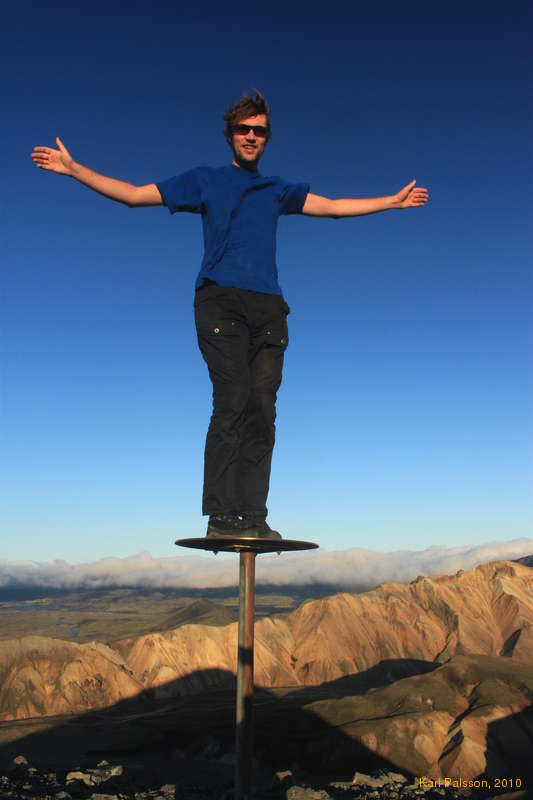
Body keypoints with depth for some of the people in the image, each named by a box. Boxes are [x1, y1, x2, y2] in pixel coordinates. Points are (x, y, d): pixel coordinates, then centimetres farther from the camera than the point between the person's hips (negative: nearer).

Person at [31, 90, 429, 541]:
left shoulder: (278, 191, 28)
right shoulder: (205, 181, 20)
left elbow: (335, 207, 34)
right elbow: (134, 194, 17)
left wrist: (393, 201, 35)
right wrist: (73, 169, 10)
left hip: (268, 308, 3)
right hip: (220, 301, -3)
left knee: (263, 412, -8)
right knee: (232, 403, -18)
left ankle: (254, 517, -9)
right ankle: (221, 516, -17)